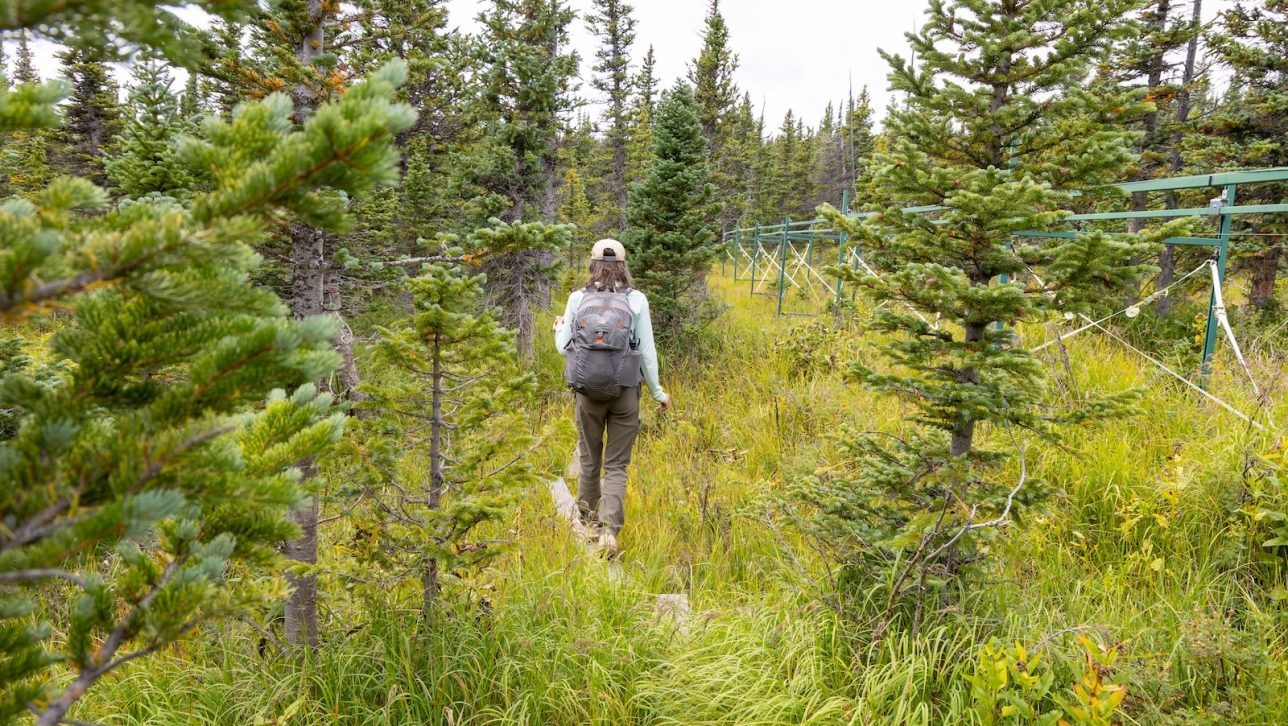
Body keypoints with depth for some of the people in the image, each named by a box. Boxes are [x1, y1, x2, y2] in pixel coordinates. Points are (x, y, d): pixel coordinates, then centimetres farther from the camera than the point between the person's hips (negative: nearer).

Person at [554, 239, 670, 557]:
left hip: (589, 390, 1)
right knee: (616, 465, 7)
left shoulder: (578, 298, -3)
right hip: (626, 392, -1)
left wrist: (559, 328, 26)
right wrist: (658, 392, 9)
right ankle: (609, 530, -8)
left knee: (589, 460, 18)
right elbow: (647, 352, -3)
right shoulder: (637, 300, -4)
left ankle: (589, 523, 32)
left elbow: (565, 347, 4)